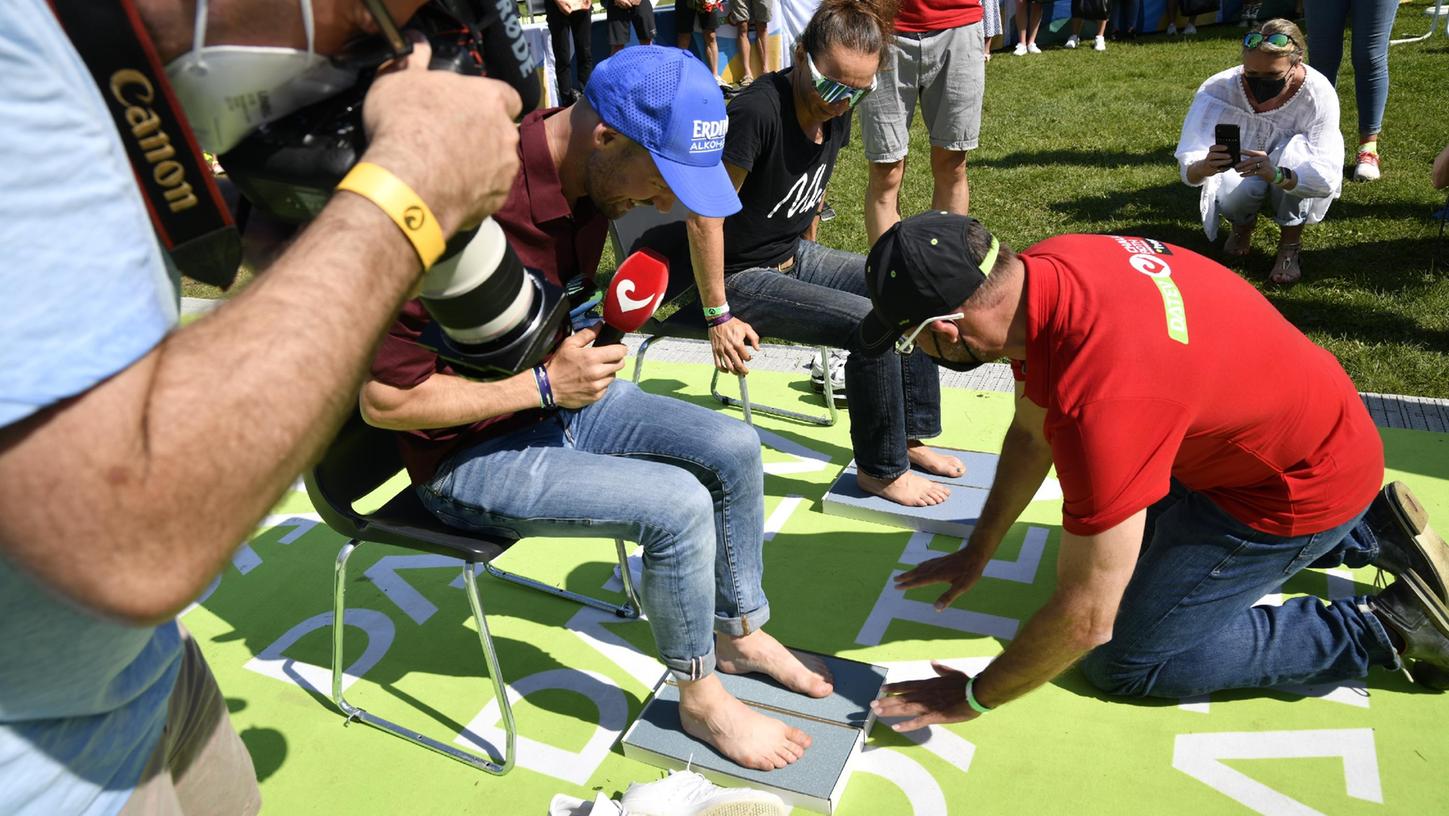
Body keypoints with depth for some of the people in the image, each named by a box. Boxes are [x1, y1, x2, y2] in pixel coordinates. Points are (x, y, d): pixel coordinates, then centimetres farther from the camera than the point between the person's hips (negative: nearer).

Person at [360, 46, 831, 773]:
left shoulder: (589, 174, -5)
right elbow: (385, 401, -26)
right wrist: (547, 384, -25)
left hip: (563, 394, 8)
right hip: (471, 455, -8)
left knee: (733, 448, -2)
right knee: (678, 504, -22)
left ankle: (737, 633, 19)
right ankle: (700, 699, 3)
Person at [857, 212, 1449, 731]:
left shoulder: (1099, 402, -41)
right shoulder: (1037, 270, -15)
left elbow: (1086, 619, -31)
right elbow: (1030, 434, 3)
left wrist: (974, 696, -16)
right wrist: (976, 552, 10)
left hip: (1300, 484, -8)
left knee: (1123, 663, -4)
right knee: (1128, 539, 28)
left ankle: (1385, 628, 5)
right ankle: (1370, 530, 27)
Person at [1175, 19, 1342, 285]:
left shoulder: (1319, 94, -27)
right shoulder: (1218, 89, -26)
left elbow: (1328, 178, -33)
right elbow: (1187, 170, -31)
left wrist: (1277, 175, -54)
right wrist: (1205, 168, -57)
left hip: (1296, 191, 0)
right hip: (1239, 178, 0)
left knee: (1295, 148, -32)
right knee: (1238, 195, -34)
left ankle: (1290, 245, -11)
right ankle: (1243, 226, 6)